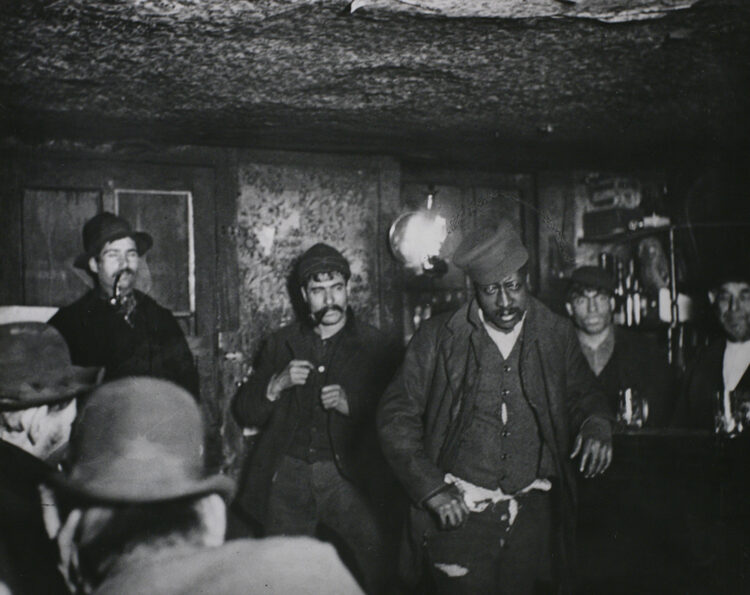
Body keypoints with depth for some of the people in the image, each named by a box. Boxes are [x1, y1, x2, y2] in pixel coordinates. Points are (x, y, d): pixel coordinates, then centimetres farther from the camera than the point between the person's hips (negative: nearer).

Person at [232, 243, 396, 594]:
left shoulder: (372, 344, 8)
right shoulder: (282, 343, 14)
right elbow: (244, 412, 11)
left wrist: (350, 404, -15)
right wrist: (277, 384, -7)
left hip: (346, 474, -2)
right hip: (288, 471, 2)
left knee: (371, 545, -21)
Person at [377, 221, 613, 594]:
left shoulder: (556, 335, 4)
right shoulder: (438, 338, -3)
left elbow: (581, 393, 17)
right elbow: (396, 416, -1)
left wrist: (596, 424, -7)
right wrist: (432, 489, -10)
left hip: (532, 517, 2)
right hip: (457, 514, -2)